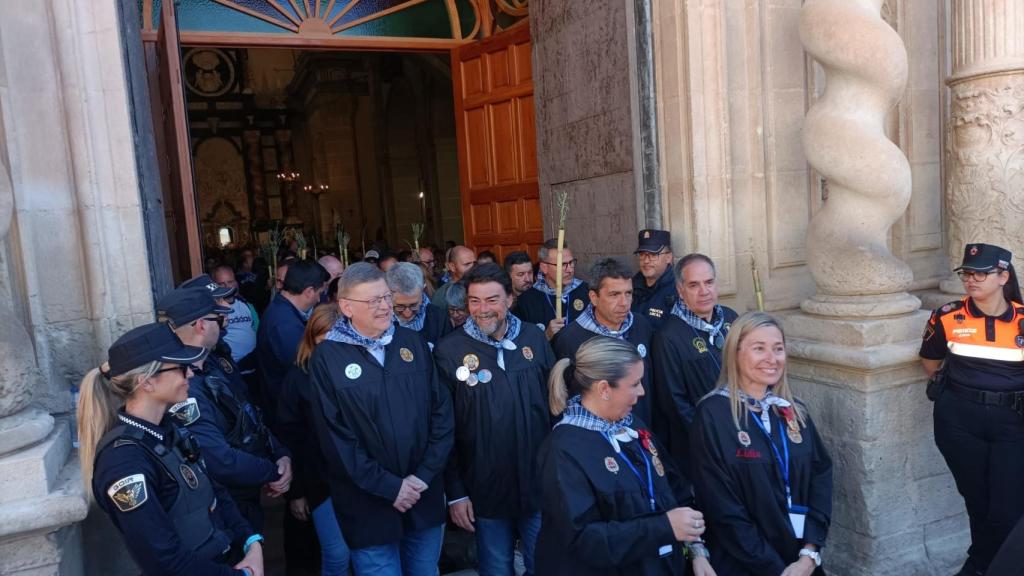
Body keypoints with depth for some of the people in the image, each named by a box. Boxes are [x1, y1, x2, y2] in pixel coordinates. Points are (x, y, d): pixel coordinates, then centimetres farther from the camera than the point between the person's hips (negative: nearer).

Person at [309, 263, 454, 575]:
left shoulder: (413, 342, 2)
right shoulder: (327, 357, -8)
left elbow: (442, 409, 1)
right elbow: (335, 437, -11)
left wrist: (424, 475, -8)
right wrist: (389, 487, -13)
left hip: (425, 496, 4)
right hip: (370, 506, -3)